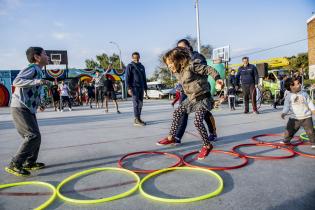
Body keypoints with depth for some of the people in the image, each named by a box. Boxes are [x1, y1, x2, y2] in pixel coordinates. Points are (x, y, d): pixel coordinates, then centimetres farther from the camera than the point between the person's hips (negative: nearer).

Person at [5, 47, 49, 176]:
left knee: (35, 136, 14)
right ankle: (14, 165, -8)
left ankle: (30, 163, 26)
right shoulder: (32, 68, -12)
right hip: (21, 109, -10)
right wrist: (37, 81, -34)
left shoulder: (38, 71, 16)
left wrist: (39, 103, 27)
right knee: (33, 136, -15)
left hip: (28, 109, 10)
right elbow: (16, 81, -26)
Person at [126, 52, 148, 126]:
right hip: (134, 87, -6)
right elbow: (127, 78, -7)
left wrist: (145, 88, 16)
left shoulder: (142, 66, 17)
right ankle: (137, 120, -9)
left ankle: (138, 119, 15)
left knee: (140, 104, 7)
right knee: (136, 103, -10)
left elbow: (144, 78, 20)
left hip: (141, 88, 6)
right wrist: (129, 88, -17)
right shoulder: (130, 66, -1)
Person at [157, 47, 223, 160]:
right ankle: (171, 137, 25)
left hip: (202, 98, -9)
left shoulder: (191, 66, -17)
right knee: (177, 112, 12)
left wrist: (217, 78, -21)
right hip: (191, 99, 9)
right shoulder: (178, 72, 7)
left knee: (198, 121, -19)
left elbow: (208, 69, -14)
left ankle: (207, 145, 0)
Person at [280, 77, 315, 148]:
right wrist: (284, 113, -19)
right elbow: (286, 106, -3)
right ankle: (286, 140, 26)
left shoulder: (304, 93, 2)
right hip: (295, 118, 0)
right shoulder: (289, 96, -3)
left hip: (306, 117, 0)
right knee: (289, 130, 6)